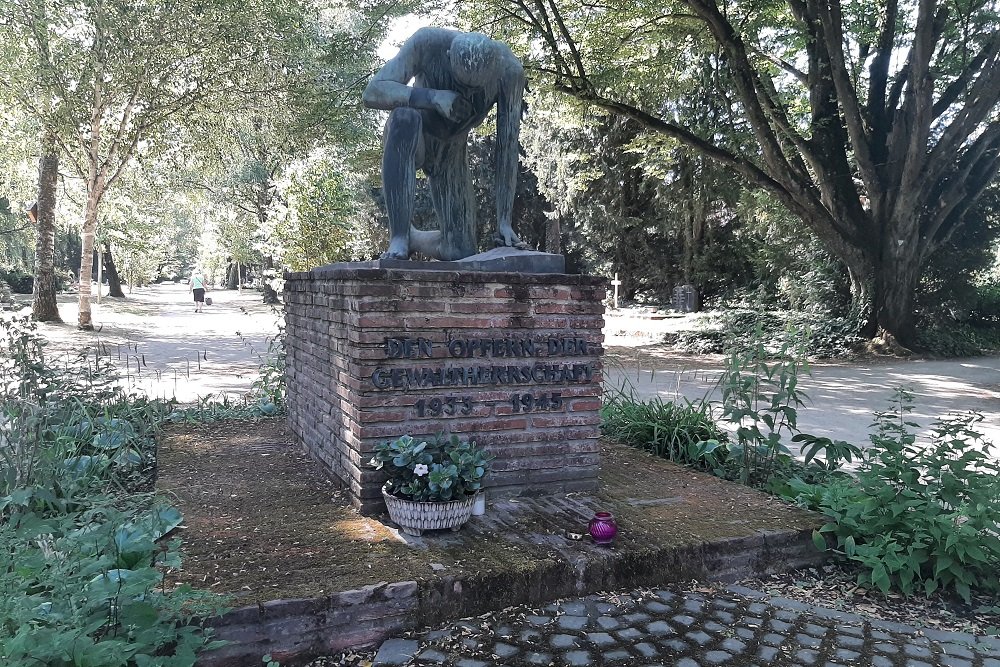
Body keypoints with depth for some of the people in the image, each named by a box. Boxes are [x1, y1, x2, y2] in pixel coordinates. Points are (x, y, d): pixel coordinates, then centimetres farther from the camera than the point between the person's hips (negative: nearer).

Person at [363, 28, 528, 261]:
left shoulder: (510, 71, -25)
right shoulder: (427, 42, -28)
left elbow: (508, 148, -23)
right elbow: (372, 93, -32)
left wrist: (504, 221, -25)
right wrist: (432, 97, -46)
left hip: (451, 150, 2)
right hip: (407, 140, -2)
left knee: (462, 253, -10)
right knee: (404, 116, -42)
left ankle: (413, 238, 24)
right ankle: (398, 238, -34)